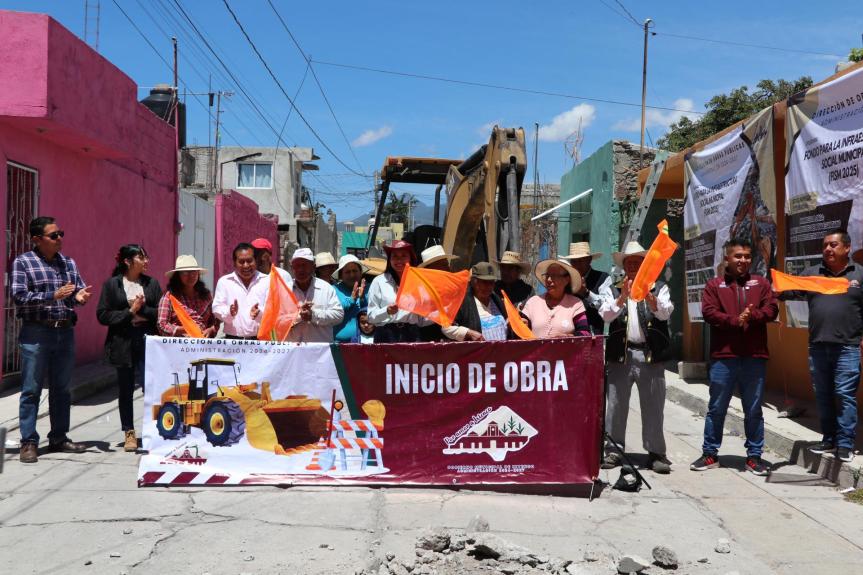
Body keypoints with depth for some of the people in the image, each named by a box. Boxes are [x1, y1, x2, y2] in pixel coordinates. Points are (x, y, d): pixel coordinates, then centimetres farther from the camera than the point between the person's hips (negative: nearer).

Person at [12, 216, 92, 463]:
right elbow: (18, 296, -12)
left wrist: (79, 296, -9)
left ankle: (59, 438, 22)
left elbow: (79, 289, 15)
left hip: (65, 332, 5)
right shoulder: (23, 262, -4)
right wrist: (53, 296, -22)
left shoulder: (68, 263, 11)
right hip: (36, 333, -5)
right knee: (31, 390, 0)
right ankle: (29, 442, 7)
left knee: (61, 388, 12)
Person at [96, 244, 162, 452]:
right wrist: (129, 312, -11)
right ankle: (129, 433, 19)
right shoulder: (111, 284, 3)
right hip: (123, 343, 0)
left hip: (147, 342, 0)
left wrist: (143, 310, -12)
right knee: (125, 389, 8)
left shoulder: (152, 283, 8)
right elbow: (102, 315, -4)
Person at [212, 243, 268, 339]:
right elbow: (217, 309, 6)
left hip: (260, 340, -1)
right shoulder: (224, 281, 11)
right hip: (232, 340, 1)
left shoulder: (267, 281, 8)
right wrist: (229, 312, -17)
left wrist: (259, 313, -23)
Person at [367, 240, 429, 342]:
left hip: (412, 335, 2)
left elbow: (421, 321, 12)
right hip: (386, 336, -2)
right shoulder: (379, 281, 2)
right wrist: (387, 311, -17)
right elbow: (371, 317, -1)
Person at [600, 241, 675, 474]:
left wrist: (648, 297, -25)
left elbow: (665, 312, -6)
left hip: (651, 356, -1)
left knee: (653, 407, 1)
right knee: (615, 405, 4)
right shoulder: (614, 289, 13)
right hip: (620, 355, 1)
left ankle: (656, 453, 8)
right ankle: (614, 450, 13)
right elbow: (605, 315, -3)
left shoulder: (659, 288, 11)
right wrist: (622, 298, -19)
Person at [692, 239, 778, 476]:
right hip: (723, 356, -1)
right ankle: (710, 454, 15)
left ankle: (754, 456, 18)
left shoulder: (761, 283, 13)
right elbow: (708, 312, -6)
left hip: (754, 357, 1)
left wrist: (751, 316, -17)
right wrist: (735, 321, -17)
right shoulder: (714, 285, 7)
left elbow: (771, 309, 0)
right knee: (716, 408, 6)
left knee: (754, 410, 8)